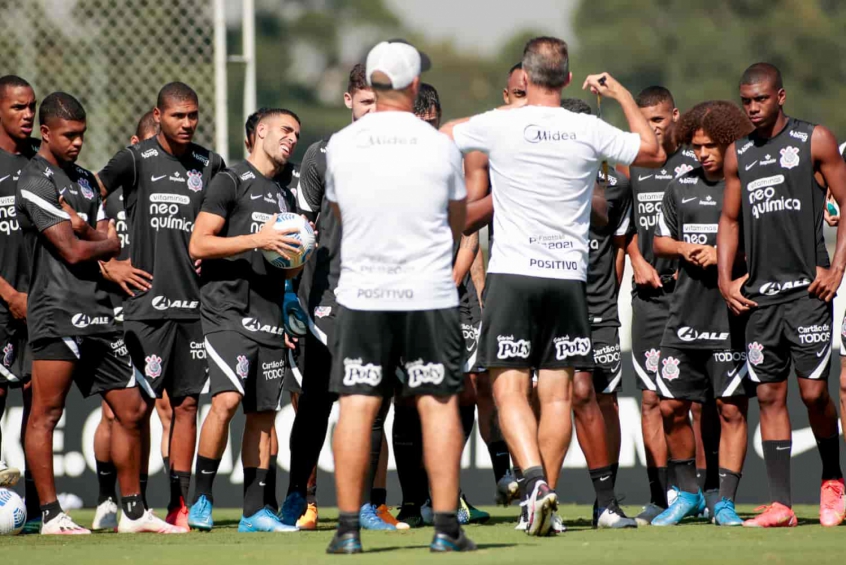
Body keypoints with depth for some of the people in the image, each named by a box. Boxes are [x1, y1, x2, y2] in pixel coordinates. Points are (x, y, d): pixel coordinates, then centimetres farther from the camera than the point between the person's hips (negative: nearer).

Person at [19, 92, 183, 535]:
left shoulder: (84, 180, 20)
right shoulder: (36, 182, -8)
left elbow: (110, 241, 14)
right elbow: (73, 251, -13)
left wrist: (83, 229, -6)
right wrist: (105, 243, 6)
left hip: (98, 313, 9)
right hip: (58, 311, -9)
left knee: (131, 410, 8)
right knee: (46, 412, -4)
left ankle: (133, 511, 15)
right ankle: (50, 514, -1)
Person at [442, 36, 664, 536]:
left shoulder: (498, 126, -6)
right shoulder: (589, 131, -1)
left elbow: (442, 136, 15)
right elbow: (654, 153, 14)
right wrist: (624, 96, 24)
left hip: (512, 274, -2)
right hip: (569, 276, 2)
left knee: (510, 388, -2)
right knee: (558, 393, 7)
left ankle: (535, 479, -23)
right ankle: (547, 500, 8)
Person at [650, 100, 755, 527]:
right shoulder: (681, 186, 12)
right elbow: (659, 241, 19)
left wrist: (724, 254, -15)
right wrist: (682, 248, -2)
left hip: (732, 317, -4)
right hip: (685, 314, 5)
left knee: (732, 409, -1)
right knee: (671, 406, 5)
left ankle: (724, 502, 5)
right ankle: (687, 493, 21)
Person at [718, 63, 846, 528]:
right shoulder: (738, 155, 14)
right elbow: (730, 219, 21)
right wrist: (725, 278, 9)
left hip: (807, 288, -5)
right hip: (761, 293, 5)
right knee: (769, 395, 2)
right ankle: (780, 504, 4)